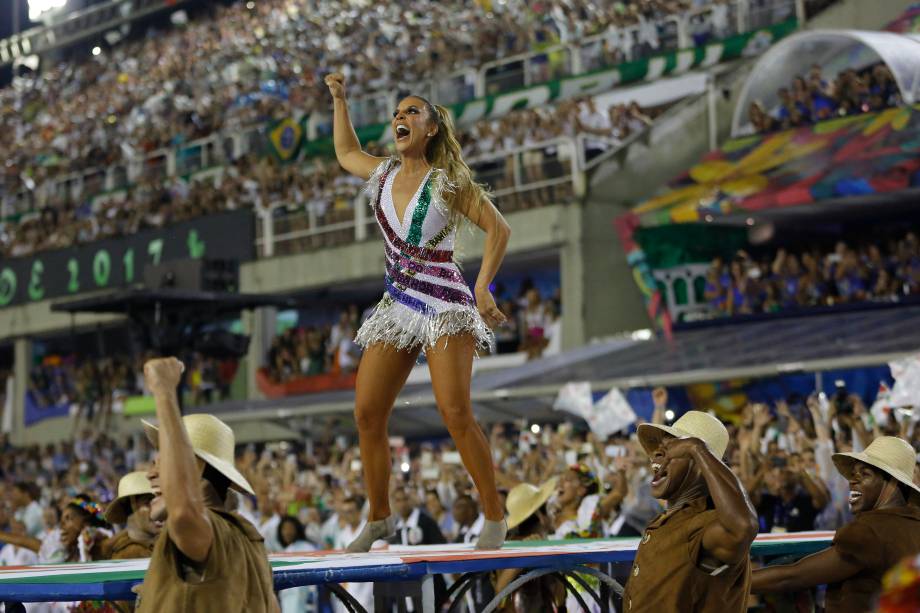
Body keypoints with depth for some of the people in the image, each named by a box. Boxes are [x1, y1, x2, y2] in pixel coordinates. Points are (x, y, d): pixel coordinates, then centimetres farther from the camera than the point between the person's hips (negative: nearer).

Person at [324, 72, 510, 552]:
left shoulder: (447, 181, -4)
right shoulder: (383, 174, 13)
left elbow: (498, 228, -7)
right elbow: (345, 153, 34)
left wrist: (483, 287, -18)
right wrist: (338, 99, 28)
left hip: (445, 305, -6)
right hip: (397, 307, 6)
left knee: (456, 413, -19)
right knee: (366, 413, -1)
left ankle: (495, 517, -9)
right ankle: (379, 518, 14)